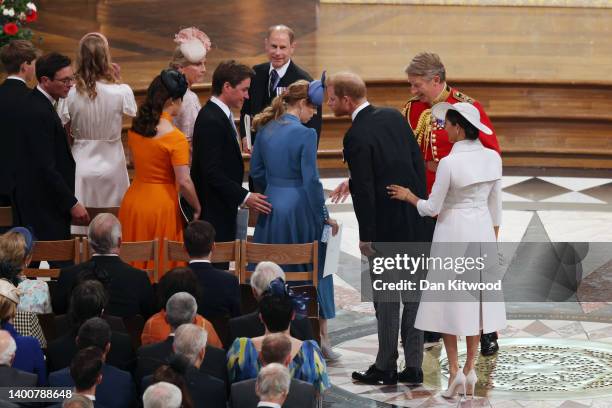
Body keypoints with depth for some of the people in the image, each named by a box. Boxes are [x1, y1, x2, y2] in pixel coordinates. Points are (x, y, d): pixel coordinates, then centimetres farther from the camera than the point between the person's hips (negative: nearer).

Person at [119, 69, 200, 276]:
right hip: (162, 205, -6)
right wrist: (197, 208, -3)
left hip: (133, 202, 6)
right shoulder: (175, 138, -17)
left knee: (134, 266, 13)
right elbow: (184, 182, -19)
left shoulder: (135, 129, 3)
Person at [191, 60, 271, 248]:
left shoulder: (219, 115, 13)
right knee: (217, 260, -8)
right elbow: (212, 172, -23)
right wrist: (244, 197, -22)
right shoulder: (211, 120, -19)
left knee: (221, 261, 10)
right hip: (213, 211, -10)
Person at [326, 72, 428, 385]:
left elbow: (364, 190, -17)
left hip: (387, 226, -7)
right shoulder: (394, 116, 5)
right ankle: (413, 365, 15)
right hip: (416, 221, 7)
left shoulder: (356, 137, -17)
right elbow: (418, 162, 9)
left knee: (387, 297, 3)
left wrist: (366, 236, -10)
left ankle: (386, 368, 11)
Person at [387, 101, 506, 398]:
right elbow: (495, 205, 6)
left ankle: (454, 370, -1)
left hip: (453, 232, -5)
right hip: (482, 230, 5)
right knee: (476, 297, 11)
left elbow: (432, 208, -11)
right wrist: (493, 241, 17)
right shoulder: (492, 158, -3)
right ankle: (470, 369, 13)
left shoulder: (449, 163, -18)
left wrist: (408, 196, 7)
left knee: (449, 299, 5)